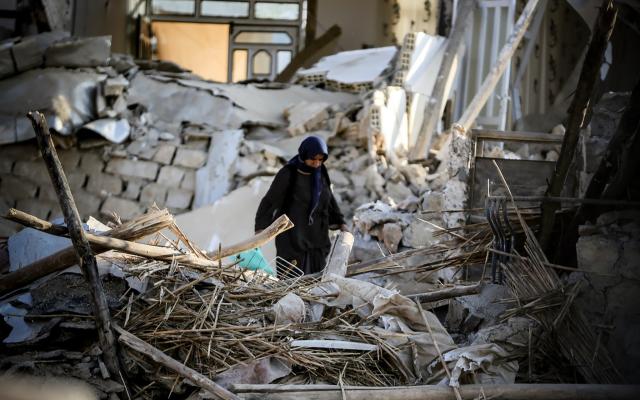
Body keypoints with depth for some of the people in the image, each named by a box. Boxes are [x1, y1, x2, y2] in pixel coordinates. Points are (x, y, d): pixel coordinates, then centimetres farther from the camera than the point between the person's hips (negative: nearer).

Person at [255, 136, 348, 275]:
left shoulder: (320, 173, 3)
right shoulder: (287, 174, -13)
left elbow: (329, 198, 15)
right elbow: (270, 201, -12)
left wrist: (340, 222, 8)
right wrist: (260, 228, -21)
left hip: (316, 236, 6)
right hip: (292, 236, -6)